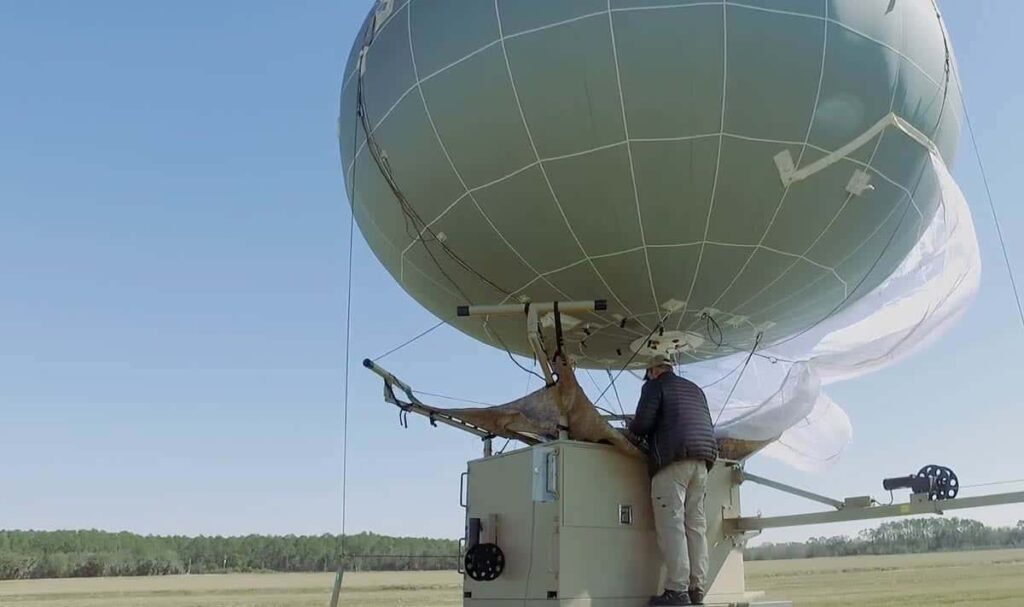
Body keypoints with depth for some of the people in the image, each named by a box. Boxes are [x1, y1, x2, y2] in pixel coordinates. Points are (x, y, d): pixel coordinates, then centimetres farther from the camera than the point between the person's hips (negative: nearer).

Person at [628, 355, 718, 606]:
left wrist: (631, 430, 12)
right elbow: (707, 426, 24)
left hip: (672, 458, -7)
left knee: (671, 524, -10)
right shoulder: (694, 388, 26)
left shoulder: (655, 386, 5)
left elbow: (643, 422, -8)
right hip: (701, 460, 7)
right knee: (696, 525, 5)